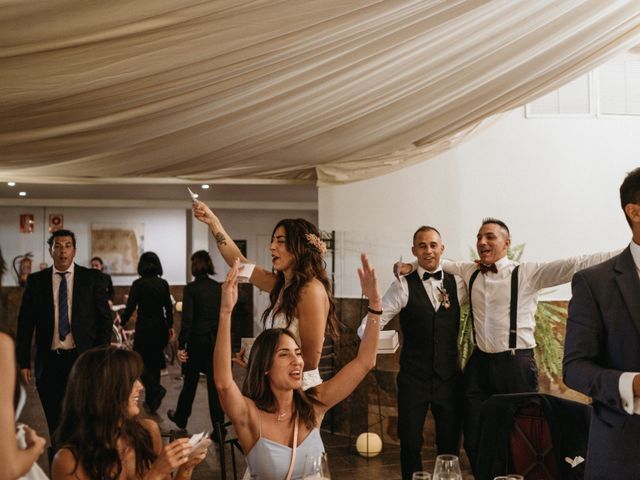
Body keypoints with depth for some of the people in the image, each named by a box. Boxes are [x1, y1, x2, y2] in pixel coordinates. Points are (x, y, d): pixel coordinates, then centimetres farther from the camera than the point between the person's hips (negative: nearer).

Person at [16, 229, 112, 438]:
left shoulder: (92, 278, 1)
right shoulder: (35, 281, 4)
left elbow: (105, 318, 2)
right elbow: (25, 322, 5)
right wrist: (23, 362, 1)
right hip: (49, 360, 1)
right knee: (54, 421, 9)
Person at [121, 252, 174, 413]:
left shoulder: (138, 284, -12)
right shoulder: (163, 284, 2)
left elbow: (130, 307, -10)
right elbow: (168, 307, 8)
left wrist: (122, 323, 6)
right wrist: (170, 326, 22)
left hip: (145, 327, -5)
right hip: (160, 327, 5)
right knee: (154, 362, 13)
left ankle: (156, 389, -16)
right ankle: (151, 400, 17)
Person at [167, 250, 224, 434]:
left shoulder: (191, 288, -11)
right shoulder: (219, 288, 1)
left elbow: (187, 319, -14)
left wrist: (181, 346, -10)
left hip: (197, 341, -3)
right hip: (217, 341, 3)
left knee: (190, 382, 14)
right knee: (215, 384, 6)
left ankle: (181, 418, 33)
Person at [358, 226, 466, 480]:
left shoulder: (457, 284, 5)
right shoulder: (403, 286, -4)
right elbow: (375, 320, -11)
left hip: (450, 377, 2)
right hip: (413, 379, -2)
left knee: (450, 443, 10)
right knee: (410, 442, 4)